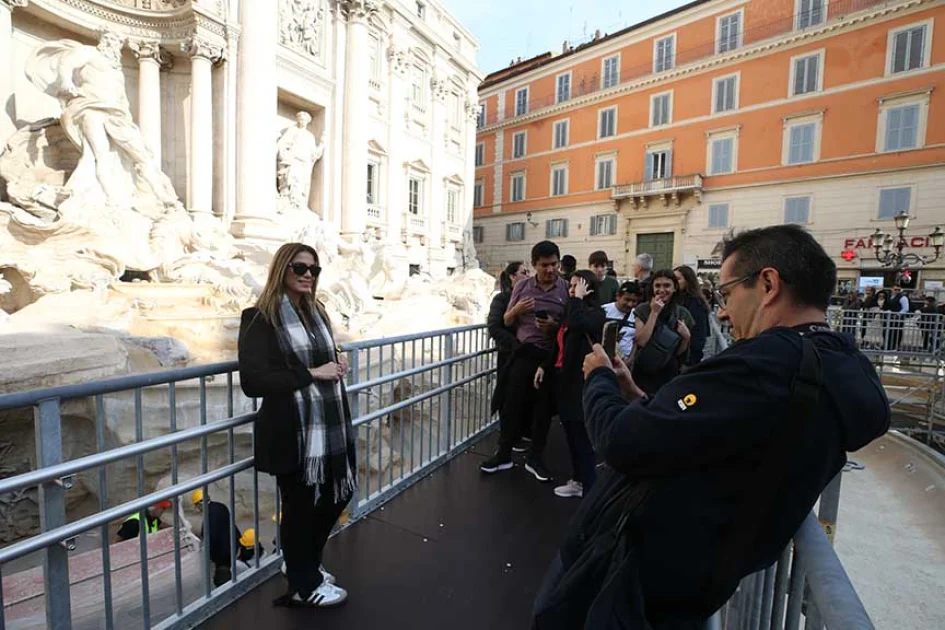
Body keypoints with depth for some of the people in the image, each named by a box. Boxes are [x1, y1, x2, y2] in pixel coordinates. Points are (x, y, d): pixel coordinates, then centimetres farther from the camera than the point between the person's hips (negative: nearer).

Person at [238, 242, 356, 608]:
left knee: (337, 495, 18)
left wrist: (337, 365, 1)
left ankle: (303, 564, 45)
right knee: (299, 506, 11)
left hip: (332, 425, 8)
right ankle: (303, 585, 36)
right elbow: (253, 382, -18)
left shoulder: (316, 313, 13)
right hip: (294, 431, -7)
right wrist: (312, 374, -19)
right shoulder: (261, 318, -10)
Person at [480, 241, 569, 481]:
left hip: (552, 357, 0)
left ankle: (535, 458, 26)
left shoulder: (567, 288, -1)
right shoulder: (522, 286, 3)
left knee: (544, 407, 11)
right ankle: (504, 454, 20)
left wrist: (555, 326, -17)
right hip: (523, 354, 1)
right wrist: (516, 310, -12)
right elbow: (507, 321, 9)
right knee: (512, 404, 4)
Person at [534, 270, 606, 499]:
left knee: (582, 437, -1)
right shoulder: (570, 311, 14)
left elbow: (576, 324, -34)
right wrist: (545, 366, 10)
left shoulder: (595, 314, -11)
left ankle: (589, 488, 13)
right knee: (571, 434, 18)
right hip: (563, 378, 8)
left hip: (581, 381, -8)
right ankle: (578, 479, 33)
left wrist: (578, 298, -21)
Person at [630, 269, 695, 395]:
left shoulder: (683, 314, -2)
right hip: (643, 374, -1)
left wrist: (686, 337, -16)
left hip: (669, 374, 1)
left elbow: (679, 352, 3)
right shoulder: (643, 309, -5)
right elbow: (641, 342, -18)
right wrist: (654, 313, -18)